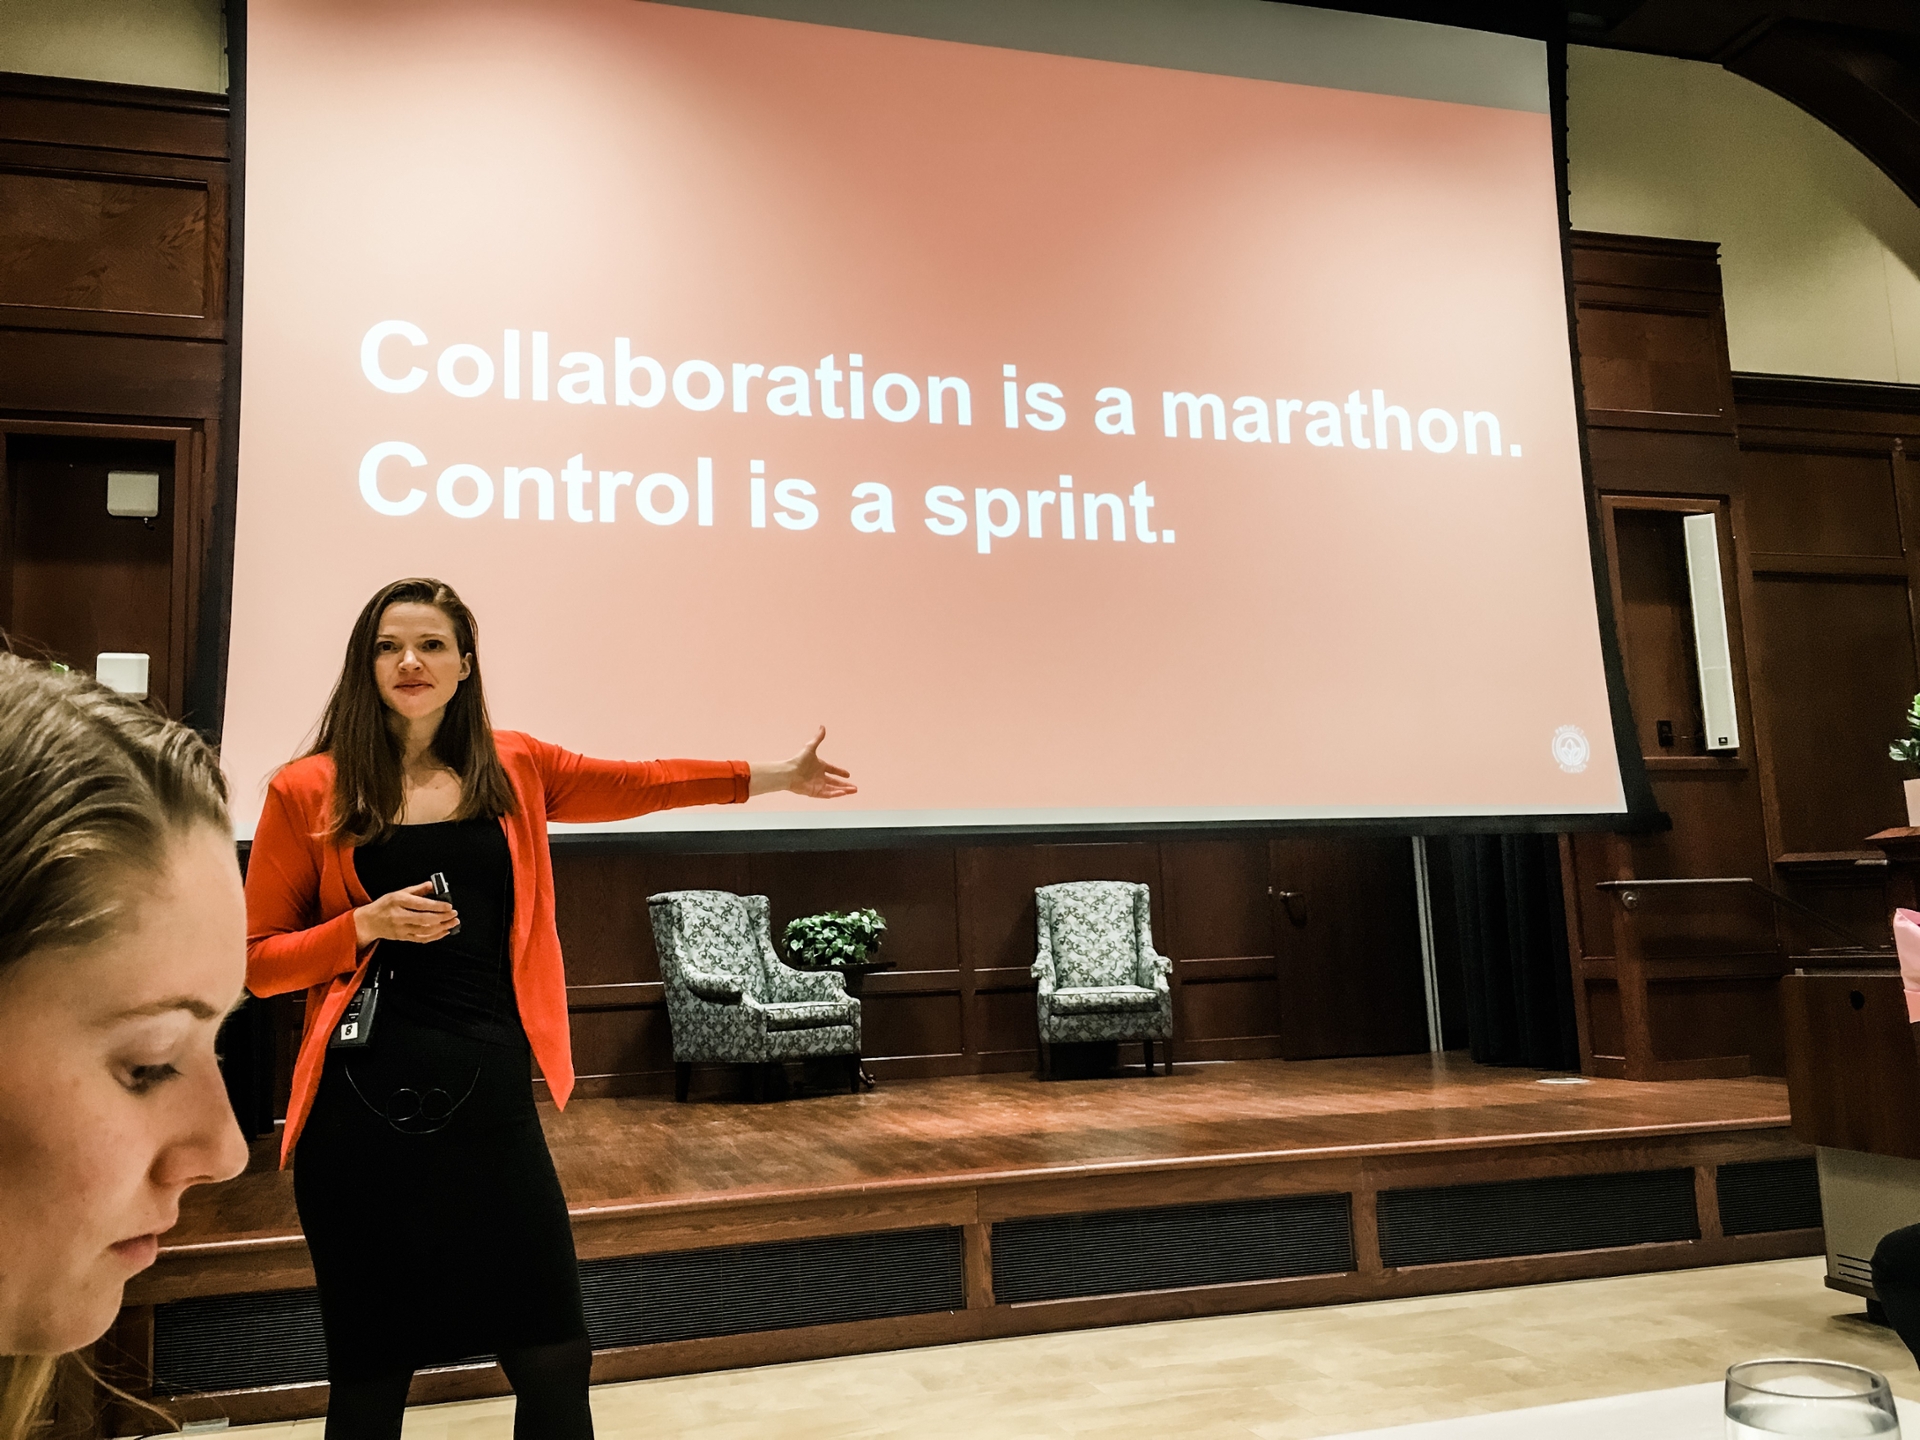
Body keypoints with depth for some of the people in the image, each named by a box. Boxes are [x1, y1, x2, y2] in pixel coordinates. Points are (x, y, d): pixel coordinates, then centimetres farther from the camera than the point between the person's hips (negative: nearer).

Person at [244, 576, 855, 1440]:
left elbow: (635, 784, 21)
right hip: (367, 1110, -2)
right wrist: (365, 925, -13)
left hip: (492, 1099, 3)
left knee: (555, 1362, 8)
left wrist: (772, 777, 25)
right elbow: (258, 961, 4)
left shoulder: (513, 771, 8)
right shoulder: (310, 792, -1)